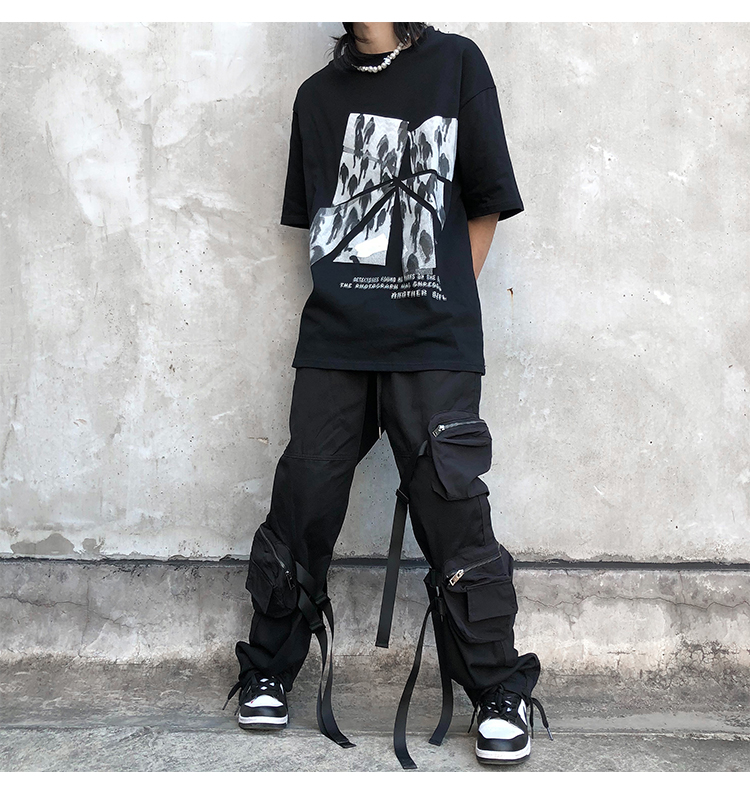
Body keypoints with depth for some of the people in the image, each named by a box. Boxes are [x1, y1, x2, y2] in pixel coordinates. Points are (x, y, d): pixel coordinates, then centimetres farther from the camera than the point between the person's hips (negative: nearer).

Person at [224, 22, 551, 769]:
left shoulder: (455, 62, 6)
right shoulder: (318, 93, 15)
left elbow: (485, 205, 4)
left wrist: (445, 307, 0)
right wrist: (345, 299, 7)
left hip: (434, 347, -3)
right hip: (332, 341, 3)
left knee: (453, 512, -4)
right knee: (301, 505, 4)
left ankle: (500, 693, 11)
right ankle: (267, 672, 22)